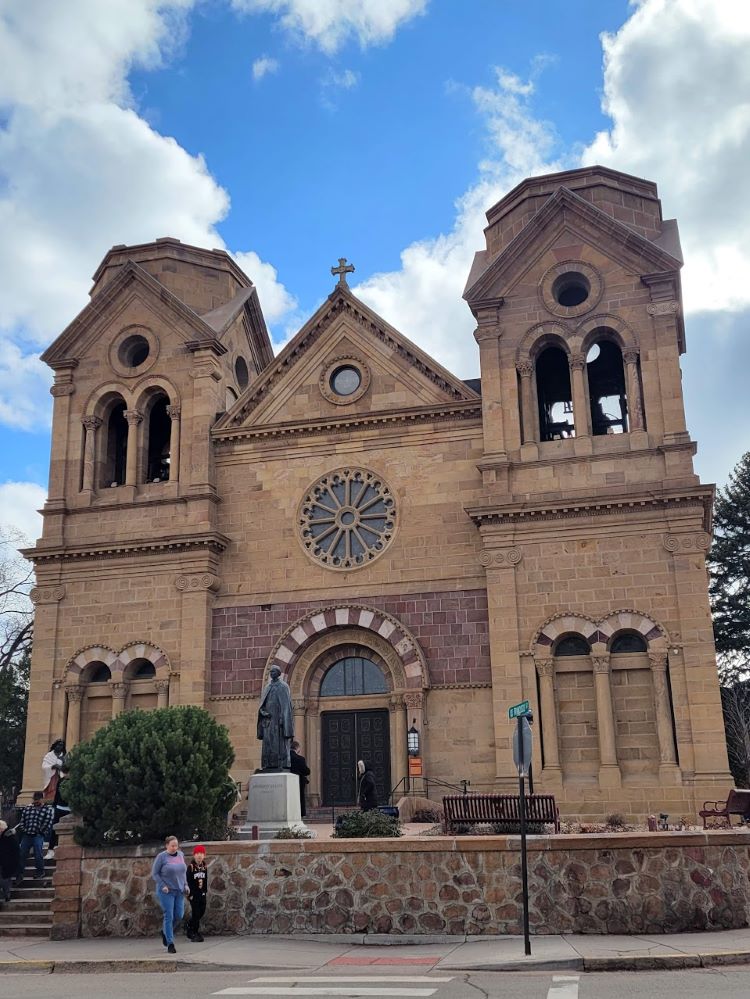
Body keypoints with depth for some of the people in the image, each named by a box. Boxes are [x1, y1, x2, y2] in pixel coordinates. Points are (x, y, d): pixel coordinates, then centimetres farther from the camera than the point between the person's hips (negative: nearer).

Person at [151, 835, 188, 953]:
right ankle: (170, 943, 1)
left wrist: (185, 885, 7)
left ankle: (165, 931, 31)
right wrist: (163, 886, -15)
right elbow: (154, 873, -6)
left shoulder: (181, 855, 6)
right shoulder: (161, 857, -10)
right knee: (169, 916, -7)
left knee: (179, 915, 4)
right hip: (166, 891, -5)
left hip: (179, 890, 5)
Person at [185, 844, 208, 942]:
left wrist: (205, 890, 6)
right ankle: (195, 934, 7)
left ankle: (189, 925, 32)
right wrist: (190, 894, -15)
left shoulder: (204, 867, 5)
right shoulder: (191, 867, -11)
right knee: (196, 913, -3)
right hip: (194, 894, -6)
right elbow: (188, 881, -12)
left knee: (202, 912, 10)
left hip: (202, 893, 6)